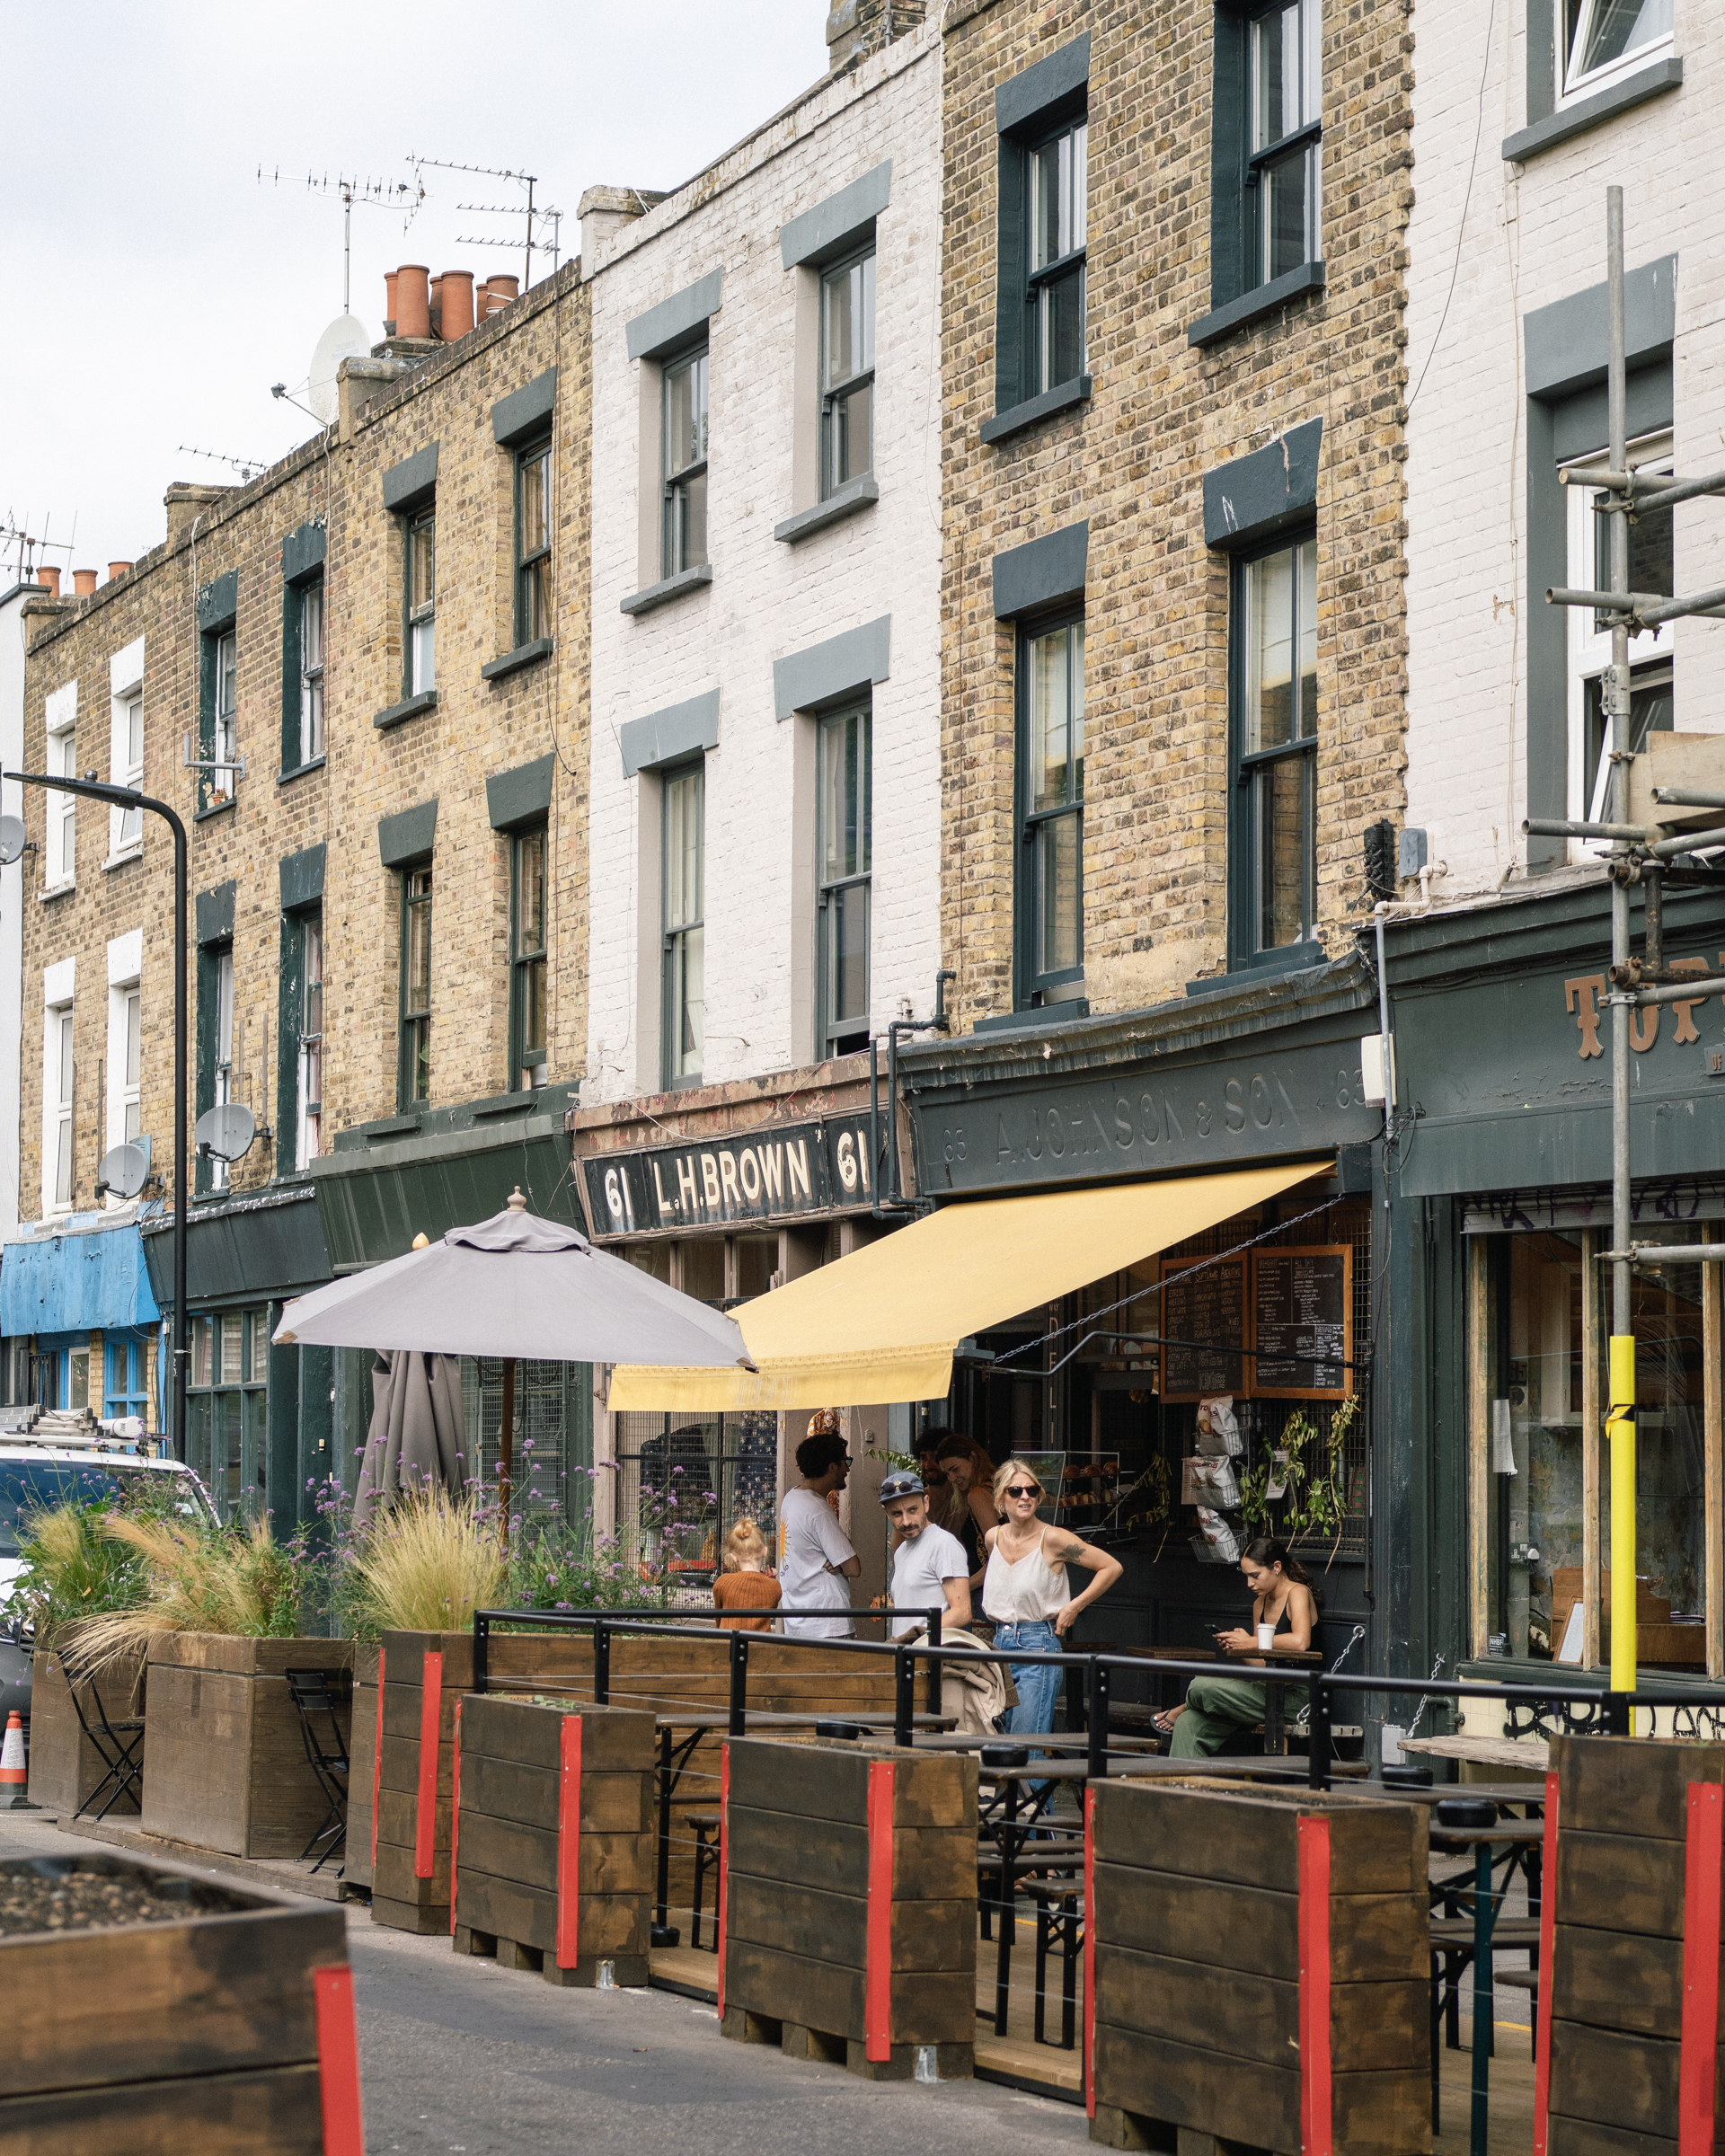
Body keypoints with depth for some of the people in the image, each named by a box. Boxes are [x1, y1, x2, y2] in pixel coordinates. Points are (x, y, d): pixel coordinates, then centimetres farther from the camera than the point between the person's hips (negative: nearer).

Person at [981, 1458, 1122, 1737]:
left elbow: (1112, 1567, -6)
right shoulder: (993, 1538, 7)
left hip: (1038, 1644, -6)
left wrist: (1074, 1606, -8)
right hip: (1000, 1643, 6)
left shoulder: (1052, 1539, -10)